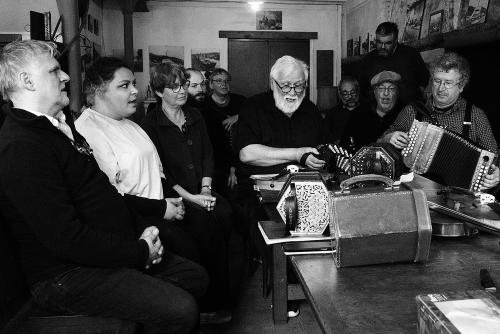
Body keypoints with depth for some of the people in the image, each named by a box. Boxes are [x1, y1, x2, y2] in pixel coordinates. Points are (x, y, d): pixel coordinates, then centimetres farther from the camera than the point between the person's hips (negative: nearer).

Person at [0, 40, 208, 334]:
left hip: (116, 251, 10)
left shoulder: (61, 127, 13)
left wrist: (142, 229, 4)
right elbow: (67, 238, -26)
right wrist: (140, 252, -17)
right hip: (69, 274, -10)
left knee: (196, 276, 10)